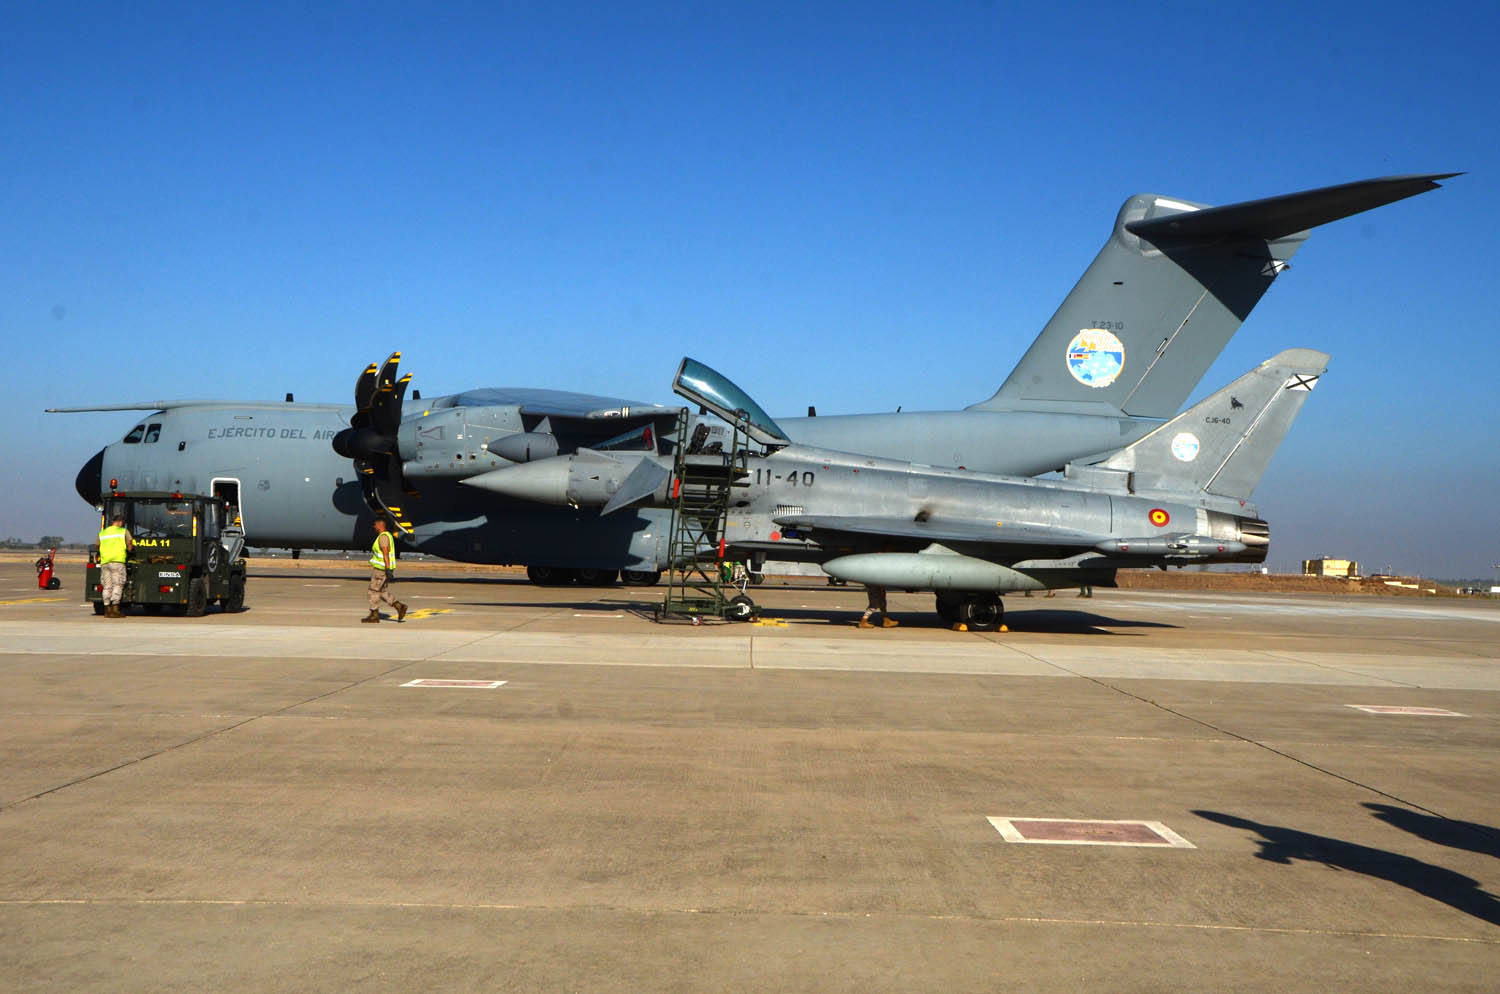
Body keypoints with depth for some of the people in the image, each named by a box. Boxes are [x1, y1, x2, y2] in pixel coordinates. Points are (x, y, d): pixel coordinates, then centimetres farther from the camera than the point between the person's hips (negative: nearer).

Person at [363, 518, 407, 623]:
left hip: (381, 569, -10)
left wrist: (388, 570, -29)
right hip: (381, 569, 10)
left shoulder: (383, 537, -17)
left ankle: (374, 615, 4)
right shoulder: (387, 535, 15)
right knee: (382, 593, 11)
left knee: (374, 591, -2)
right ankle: (399, 607, 7)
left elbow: (386, 554, -24)